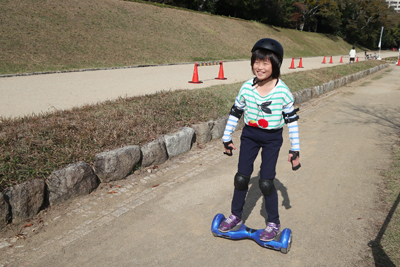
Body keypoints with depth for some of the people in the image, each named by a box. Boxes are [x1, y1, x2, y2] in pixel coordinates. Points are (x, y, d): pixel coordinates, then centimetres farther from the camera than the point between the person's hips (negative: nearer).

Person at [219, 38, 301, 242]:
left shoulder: (283, 91, -14)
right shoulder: (247, 88, -7)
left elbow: (292, 120, -6)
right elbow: (235, 112, 5)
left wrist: (295, 149, -4)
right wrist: (227, 138, 8)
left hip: (272, 139, -3)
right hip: (249, 135, 3)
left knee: (266, 182, -4)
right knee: (241, 177, 5)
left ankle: (274, 224, 18)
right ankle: (236, 216, 26)